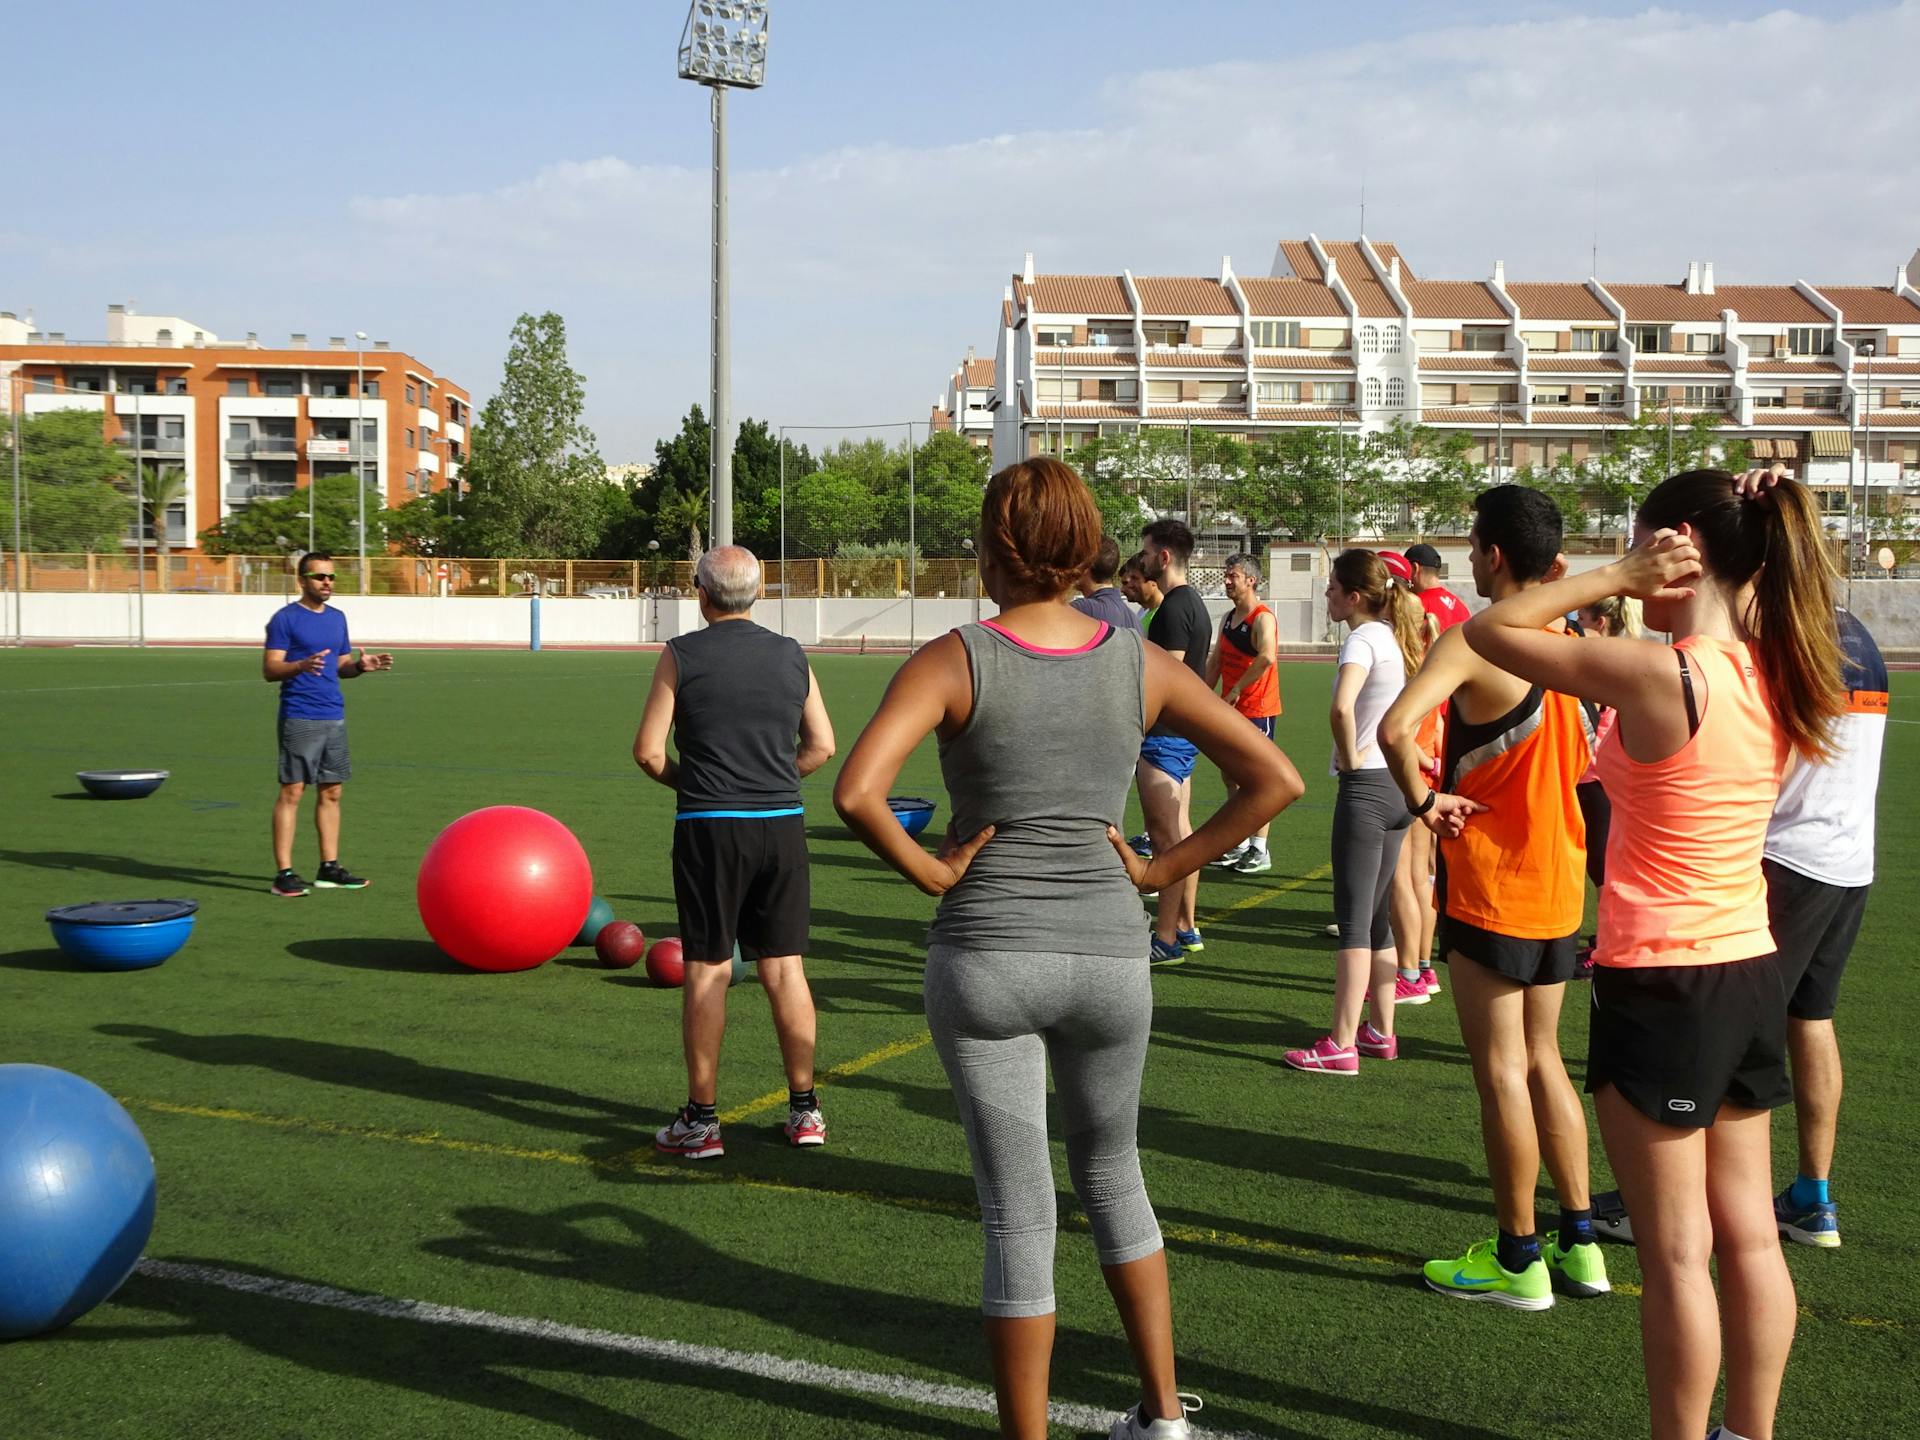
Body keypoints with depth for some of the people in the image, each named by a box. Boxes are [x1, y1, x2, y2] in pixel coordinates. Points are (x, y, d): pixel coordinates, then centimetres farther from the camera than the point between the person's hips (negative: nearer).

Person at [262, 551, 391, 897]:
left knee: (331, 792, 9)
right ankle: (283, 873, -4)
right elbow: (269, 670, -11)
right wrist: (302, 665, -29)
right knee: (292, 791, -6)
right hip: (299, 719, -7)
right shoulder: (285, 619, -6)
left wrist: (361, 666, -1)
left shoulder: (337, 618, 14)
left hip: (334, 717, 7)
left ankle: (329, 868, 17)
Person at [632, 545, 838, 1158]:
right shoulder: (792, 656, 7)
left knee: (707, 970, 2)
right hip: (782, 825, 3)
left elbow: (648, 751, -4)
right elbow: (822, 746, 10)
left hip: (709, 829, -3)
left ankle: (701, 1121, 6)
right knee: (785, 968, 9)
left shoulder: (681, 655, -3)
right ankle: (804, 1110, 15)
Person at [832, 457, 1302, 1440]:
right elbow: (1275, 779, -1)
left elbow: (856, 792, -23)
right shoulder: (1141, 665, 0)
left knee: (1019, 1215, 6)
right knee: (1111, 1175, 24)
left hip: (985, 957, -3)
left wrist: (930, 872, -8)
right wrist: (1161, 870, 2)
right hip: (1109, 952, 3)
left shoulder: (954, 661, -9)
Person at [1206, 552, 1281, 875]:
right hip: (1230, 710, 9)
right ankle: (1239, 845, 21)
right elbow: (1215, 662, 20)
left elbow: (1267, 657, -32)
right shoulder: (1227, 619, 13)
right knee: (1231, 776, 12)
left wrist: (1236, 690, -26)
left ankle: (1260, 851, 3)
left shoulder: (1262, 618, -15)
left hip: (1257, 709, -9)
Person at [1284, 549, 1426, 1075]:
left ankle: (1341, 1045, -5)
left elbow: (1342, 707, -33)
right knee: (1377, 917, 16)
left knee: (1354, 919, -7)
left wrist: (1350, 757, -18)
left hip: (1366, 786, -9)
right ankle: (1381, 1032, 21)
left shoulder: (1364, 639, -16)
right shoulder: (1398, 635, 11)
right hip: (1399, 784, 9)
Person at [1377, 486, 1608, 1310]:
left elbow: (1395, 727, -31)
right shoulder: (1571, 642, 7)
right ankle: (1579, 1244, 21)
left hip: (1491, 886, -7)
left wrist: (1421, 800, -15)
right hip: (1559, 881, 7)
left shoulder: (1473, 642, -16)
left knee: (1502, 1069, 1)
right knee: (1542, 1059, 17)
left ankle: (1517, 1260, 9)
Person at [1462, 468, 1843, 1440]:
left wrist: (1616, 577, -10)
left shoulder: (1656, 676, -20)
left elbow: (1486, 631, -12)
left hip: (1661, 987, -7)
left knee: (1676, 1253, 3)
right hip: (1754, 974, 8)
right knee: (1748, 1234, 16)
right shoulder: (1777, 678, 1)